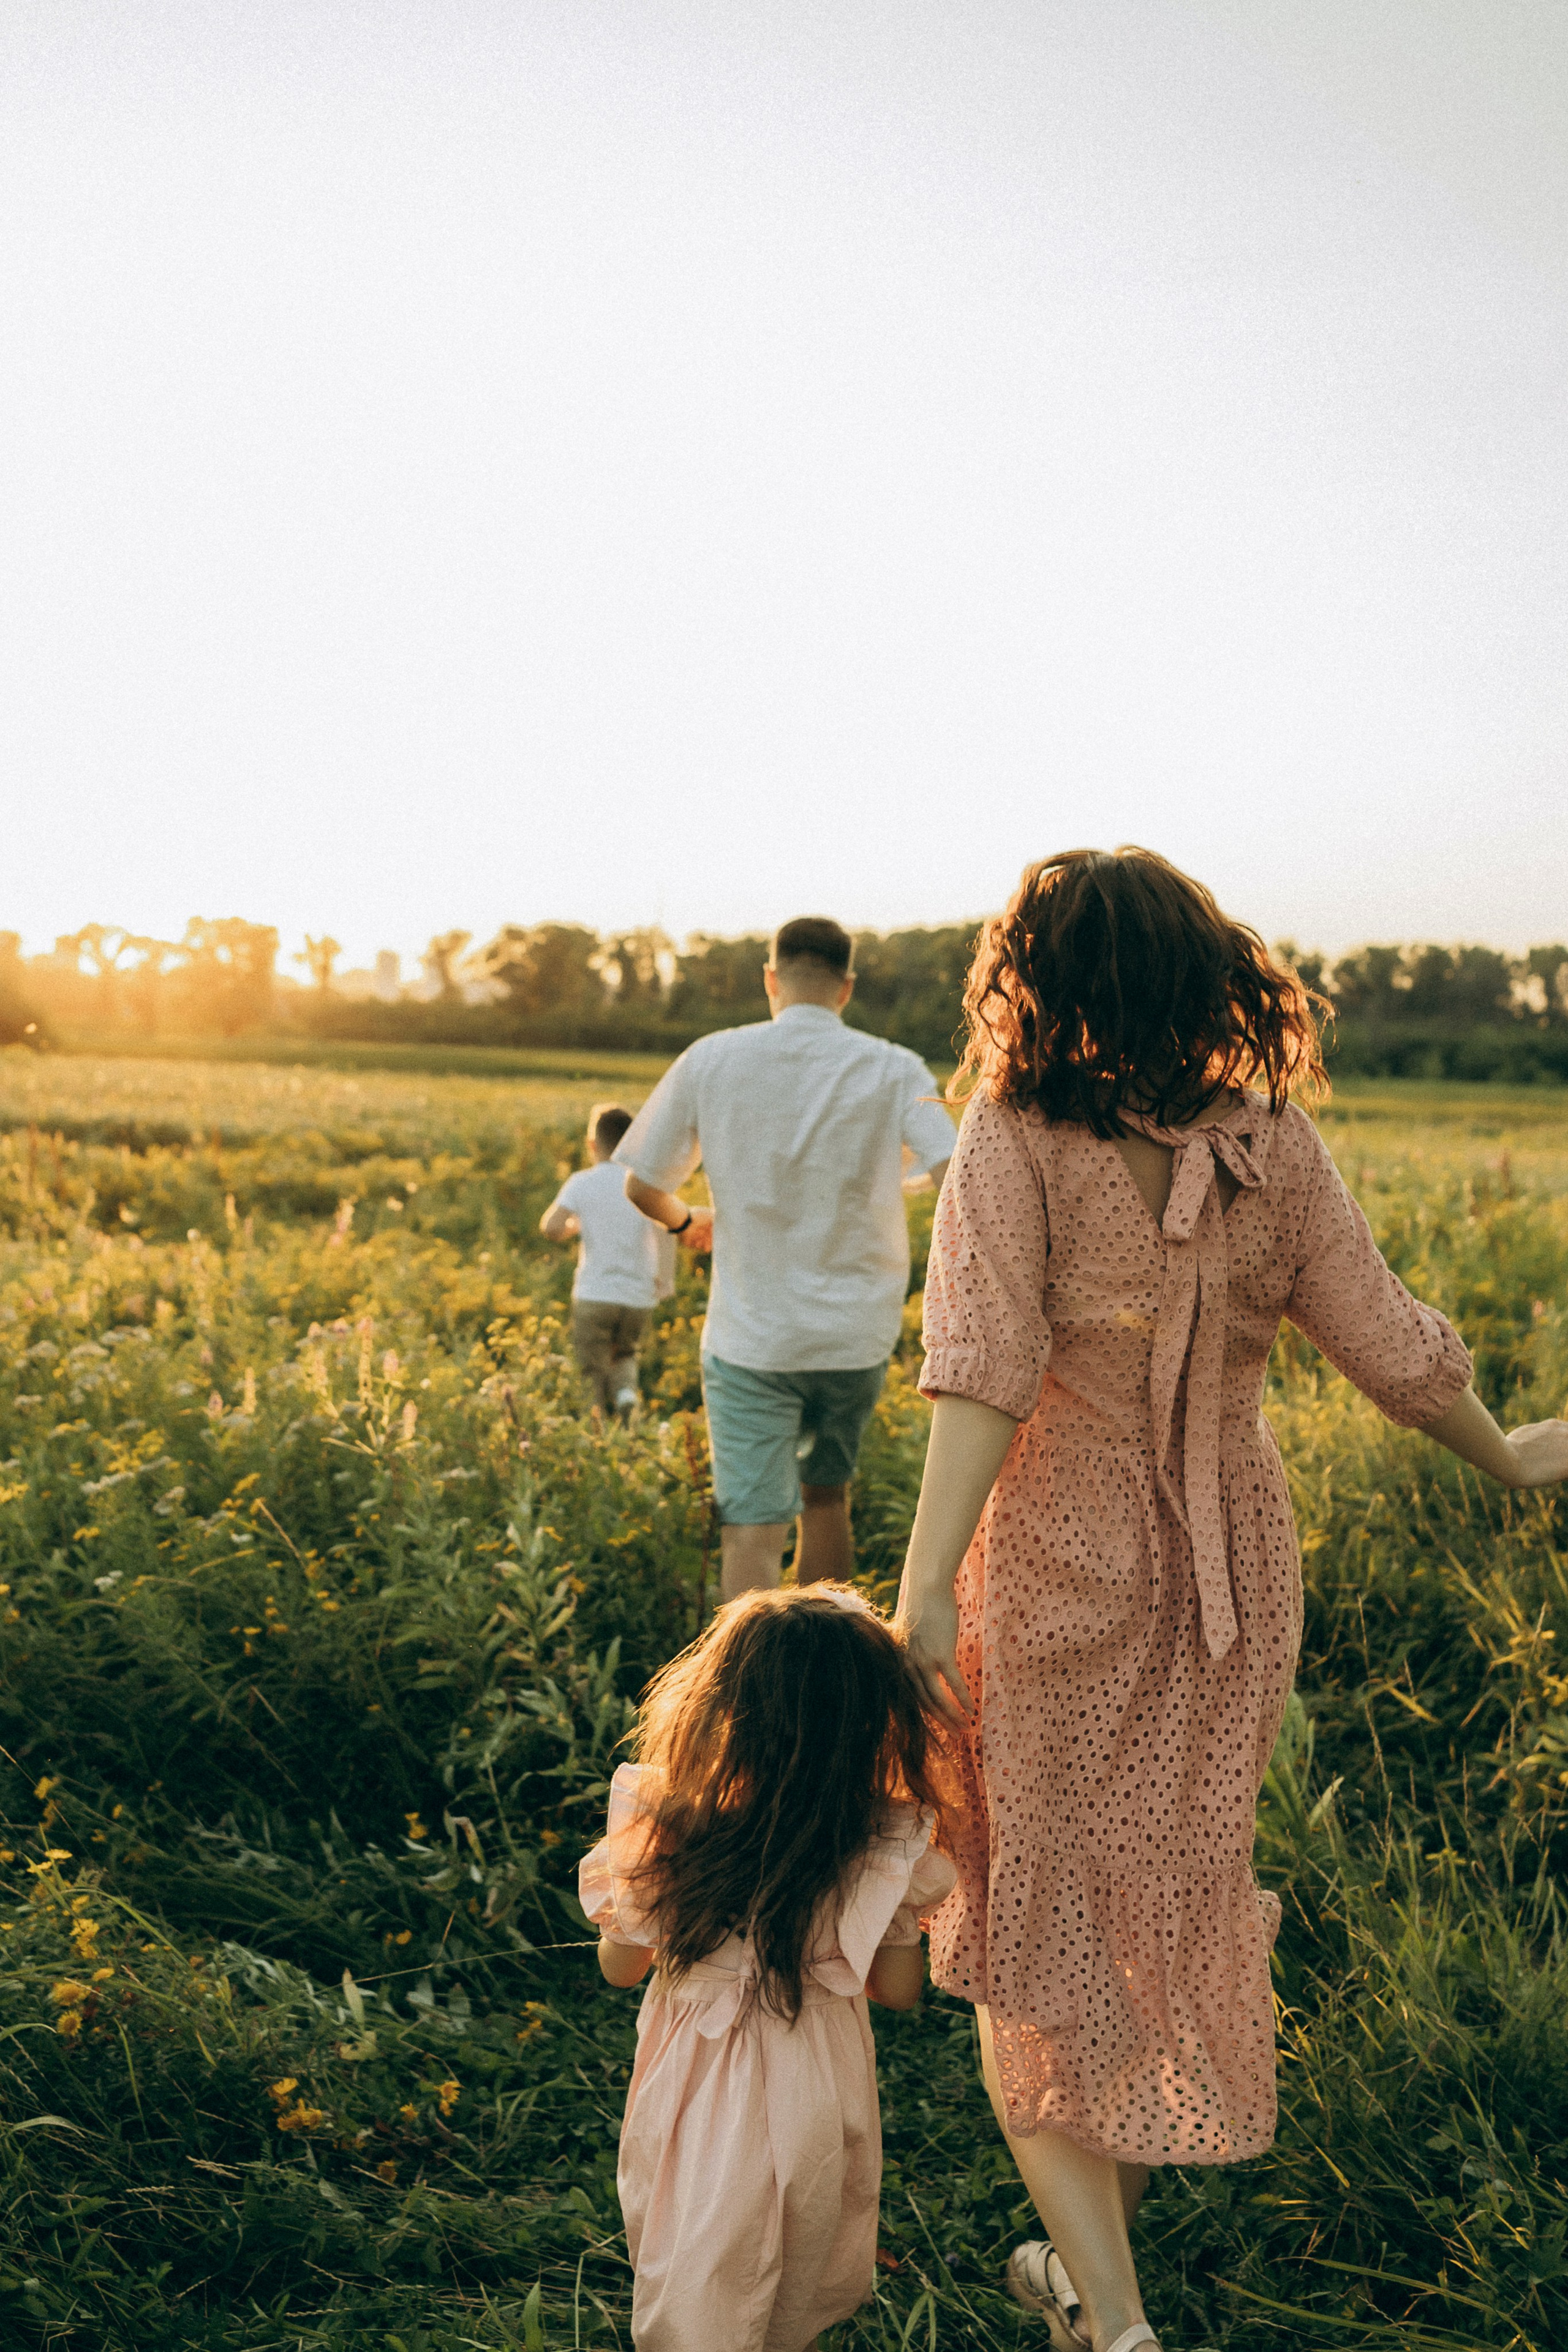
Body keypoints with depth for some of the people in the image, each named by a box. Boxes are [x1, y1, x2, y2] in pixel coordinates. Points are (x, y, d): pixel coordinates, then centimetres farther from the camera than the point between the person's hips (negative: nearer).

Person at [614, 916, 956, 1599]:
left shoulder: (711, 1061, -3)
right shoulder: (892, 1070, -5)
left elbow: (642, 1188, 1)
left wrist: (687, 1220, 24)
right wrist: (902, 1183, 7)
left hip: (750, 1337, -2)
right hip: (855, 1335, 2)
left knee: (752, 1531, -4)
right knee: (826, 1496, 23)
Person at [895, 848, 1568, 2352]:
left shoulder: (1016, 1141, -16)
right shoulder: (1274, 1145, -5)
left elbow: (986, 1367, -26)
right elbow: (1390, 1350, 0)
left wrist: (923, 1592, -31)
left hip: (1054, 1583, -4)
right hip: (1229, 1585, 4)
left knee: (1033, 1946, 13)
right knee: (1173, 1918, 21)